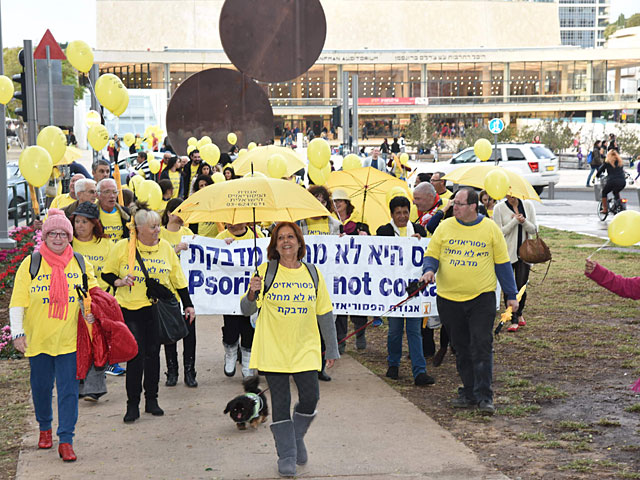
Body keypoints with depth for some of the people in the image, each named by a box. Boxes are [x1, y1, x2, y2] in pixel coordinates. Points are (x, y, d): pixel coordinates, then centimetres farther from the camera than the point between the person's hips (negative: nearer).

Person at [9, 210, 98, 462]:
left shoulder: (80, 264, 4)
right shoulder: (31, 263, -2)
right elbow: (17, 302, -2)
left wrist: (92, 311, -7)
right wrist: (17, 332, -10)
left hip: (69, 339, 0)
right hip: (38, 339, 0)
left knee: (68, 390, -3)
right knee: (41, 387, 14)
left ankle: (66, 441, 3)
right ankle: (44, 428, 38)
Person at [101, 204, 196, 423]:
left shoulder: (165, 247, 5)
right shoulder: (123, 247, -2)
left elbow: (178, 279, 12)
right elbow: (106, 273, 8)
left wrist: (188, 305, 12)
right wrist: (119, 282, -13)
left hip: (157, 308, 2)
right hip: (130, 308, -2)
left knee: (153, 353, 8)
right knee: (135, 355, -6)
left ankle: (151, 400, 20)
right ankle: (132, 405, 3)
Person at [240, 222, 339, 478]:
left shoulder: (312, 273, 6)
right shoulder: (265, 272, -2)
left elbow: (325, 313, 11)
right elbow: (247, 310, -2)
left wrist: (332, 349, 11)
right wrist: (252, 293, -23)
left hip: (306, 350, 2)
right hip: (273, 349, -2)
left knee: (310, 398, -4)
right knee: (280, 403, 0)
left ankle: (297, 438, 25)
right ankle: (286, 456, 13)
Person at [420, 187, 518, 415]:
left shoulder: (490, 229, 2)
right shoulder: (444, 227, 6)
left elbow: (502, 263, 7)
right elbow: (431, 255, 9)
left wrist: (511, 295, 6)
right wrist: (429, 270, -15)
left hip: (482, 298, -2)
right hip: (449, 299, 3)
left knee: (481, 346, -10)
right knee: (461, 349, 10)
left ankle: (484, 396, -6)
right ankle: (468, 392, 20)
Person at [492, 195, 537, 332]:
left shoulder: (528, 205, 5)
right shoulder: (499, 208, -3)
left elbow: (534, 230, 4)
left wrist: (524, 221, -14)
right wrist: (515, 221, -14)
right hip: (507, 253, -2)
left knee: (521, 286, 0)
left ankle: (519, 313, 26)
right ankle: (513, 320, 4)